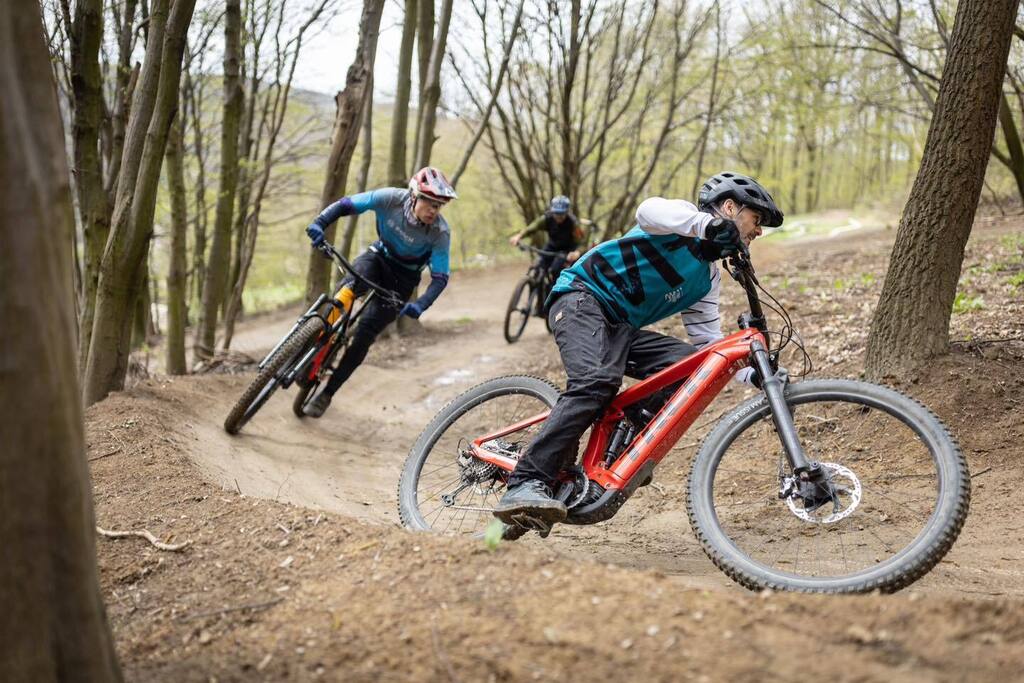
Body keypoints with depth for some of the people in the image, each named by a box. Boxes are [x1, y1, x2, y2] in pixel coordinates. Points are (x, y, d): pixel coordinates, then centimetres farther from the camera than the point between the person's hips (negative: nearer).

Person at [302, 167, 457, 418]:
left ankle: (327, 393, 3)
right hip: (379, 257, 1)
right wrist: (319, 224, -37)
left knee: (364, 335, -10)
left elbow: (440, 277, -24)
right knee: (350, 288, -35)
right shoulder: (392, 199, -25)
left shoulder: (440, 233, -27)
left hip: (402, 279, -1)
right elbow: (346, 204, -20)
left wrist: (420, 305, -41)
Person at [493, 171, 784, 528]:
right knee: (598, 381, -34)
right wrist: (708, 223, -43)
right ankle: (525, 485, -39)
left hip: (621, 328, 8)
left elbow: (708, 341, 16)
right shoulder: (684, 216, -2)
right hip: (582, 298, -8)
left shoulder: (707, 277, 19)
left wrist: (752, 373, 0)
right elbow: (649, 210, -26)